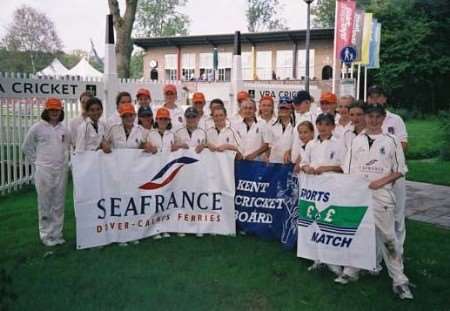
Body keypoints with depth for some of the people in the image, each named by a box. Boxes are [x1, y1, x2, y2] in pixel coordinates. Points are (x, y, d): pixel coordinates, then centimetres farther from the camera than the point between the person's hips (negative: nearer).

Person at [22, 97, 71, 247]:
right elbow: (26, 147, 5)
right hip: (44, 170, -3)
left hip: (61, 170, 3)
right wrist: (36, 163, 4)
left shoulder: (64, 129, 6)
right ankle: (46, 235, 13)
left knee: (59, 204, 9)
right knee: (45, 204, 2)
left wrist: (64, 161, 11)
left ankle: (57, 234, 20)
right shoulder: (37, 127, -3)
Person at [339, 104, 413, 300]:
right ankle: (351, 271, 25)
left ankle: (399, 280, 10)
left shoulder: (391, 141, 2)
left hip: (381, 194, -2)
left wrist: (381, 181, -12)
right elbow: (348, 169, 10)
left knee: (388, 237, 1)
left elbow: (400, 170, 2)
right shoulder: (356, 140, 8)